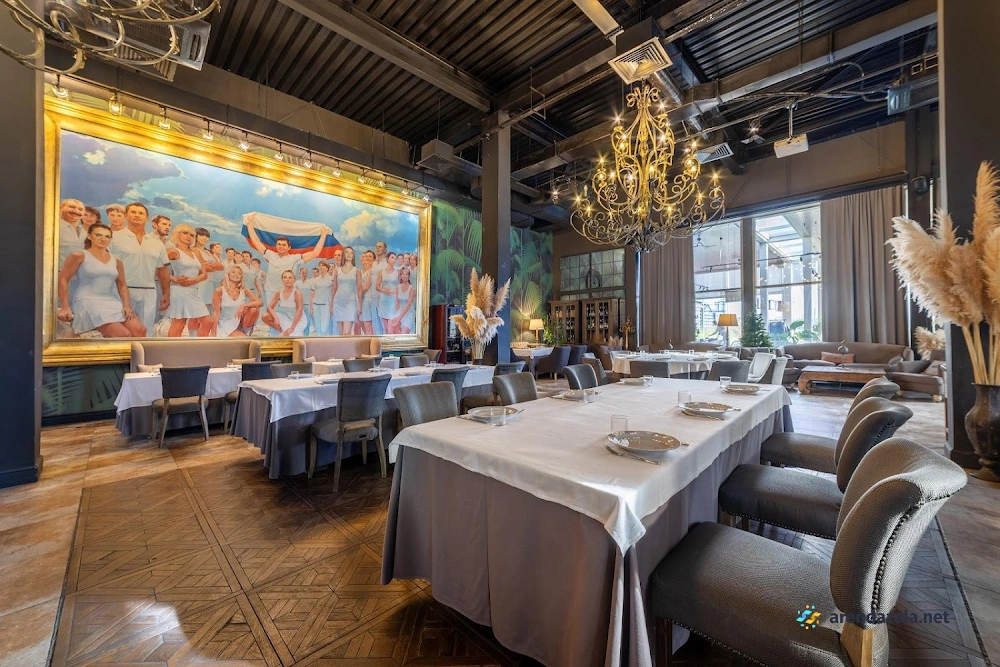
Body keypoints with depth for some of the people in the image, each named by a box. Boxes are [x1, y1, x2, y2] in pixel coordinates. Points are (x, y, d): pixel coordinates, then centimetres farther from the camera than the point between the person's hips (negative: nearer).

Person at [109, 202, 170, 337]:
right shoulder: (115, 237, 2)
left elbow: (163, 270, 14)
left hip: (149, 293, 3)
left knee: (145, 332, 7)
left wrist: (166, 294, 9)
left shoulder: (157, 243, 13)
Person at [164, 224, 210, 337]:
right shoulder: (173, 251, -2)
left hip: (195, 291, 7)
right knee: (178, 324, -6)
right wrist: (175, 279, -17)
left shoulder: (195, 252, 16)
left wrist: (194, 280, -7)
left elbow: (204, 274, 12)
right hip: (180, 291, -7)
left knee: (207, 322, 4)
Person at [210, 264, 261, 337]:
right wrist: (213, 333, -12)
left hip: (240, 324, 5)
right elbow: (216, 312, -9)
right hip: (226, 326, -5)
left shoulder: (244, 290, -1)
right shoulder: (220, 290, -8)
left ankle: (245, 330, -6)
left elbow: (260, 302, -13)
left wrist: (244, 305, -29)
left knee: (255, 309, -23)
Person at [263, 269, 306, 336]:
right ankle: (281, 331, 6)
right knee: (266, 316, -12)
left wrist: (291, 328, -29)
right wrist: (275, 318, -27)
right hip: (286, 319, 6)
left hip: (297, 320, -6)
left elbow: (299, 311, -26)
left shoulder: (297, 293, -21)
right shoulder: (278, 293, -6)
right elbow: (270, 307, -6)